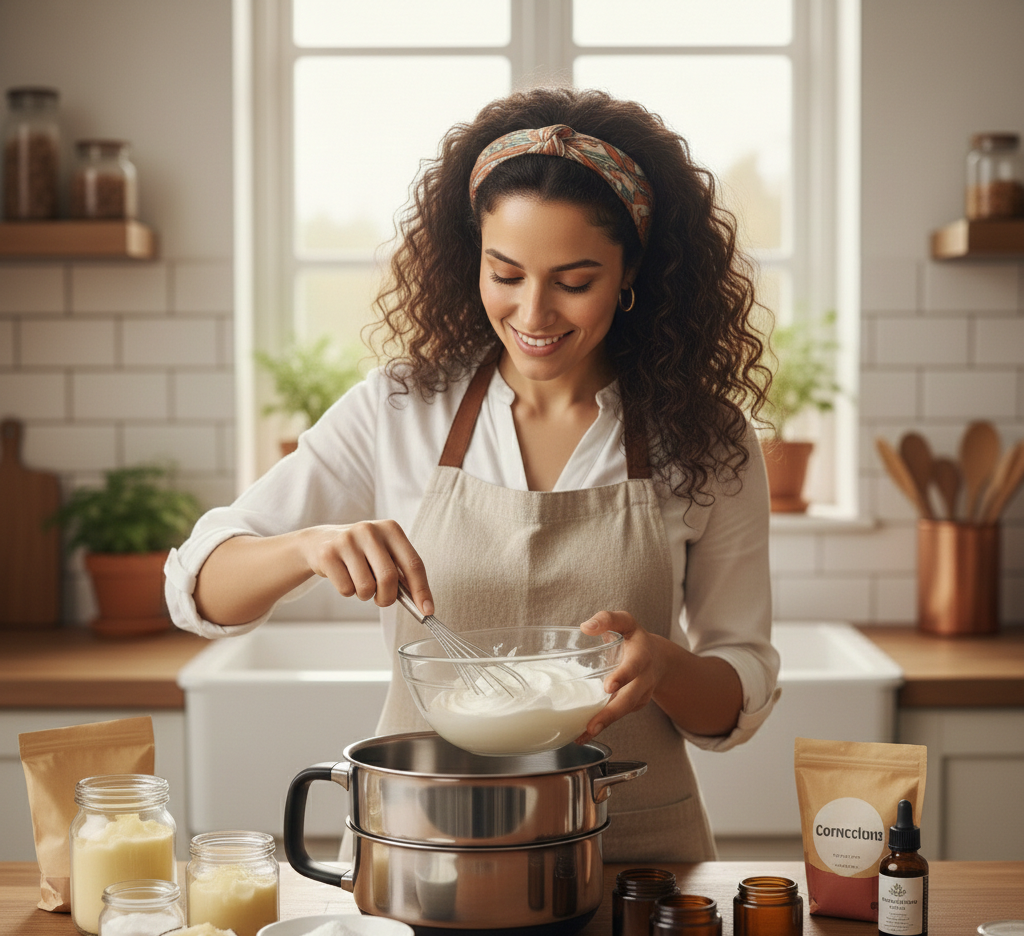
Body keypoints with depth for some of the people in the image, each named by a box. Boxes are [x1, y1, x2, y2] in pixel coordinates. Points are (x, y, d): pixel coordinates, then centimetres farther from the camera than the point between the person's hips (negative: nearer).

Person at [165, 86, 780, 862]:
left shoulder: (705, 441, 1)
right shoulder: (400, 411, 2)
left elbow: (743, 697, 5)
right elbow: (201, 587, 3)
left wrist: (662, 666, -17)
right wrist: (312, 547, -18)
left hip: (634, 849, 0)